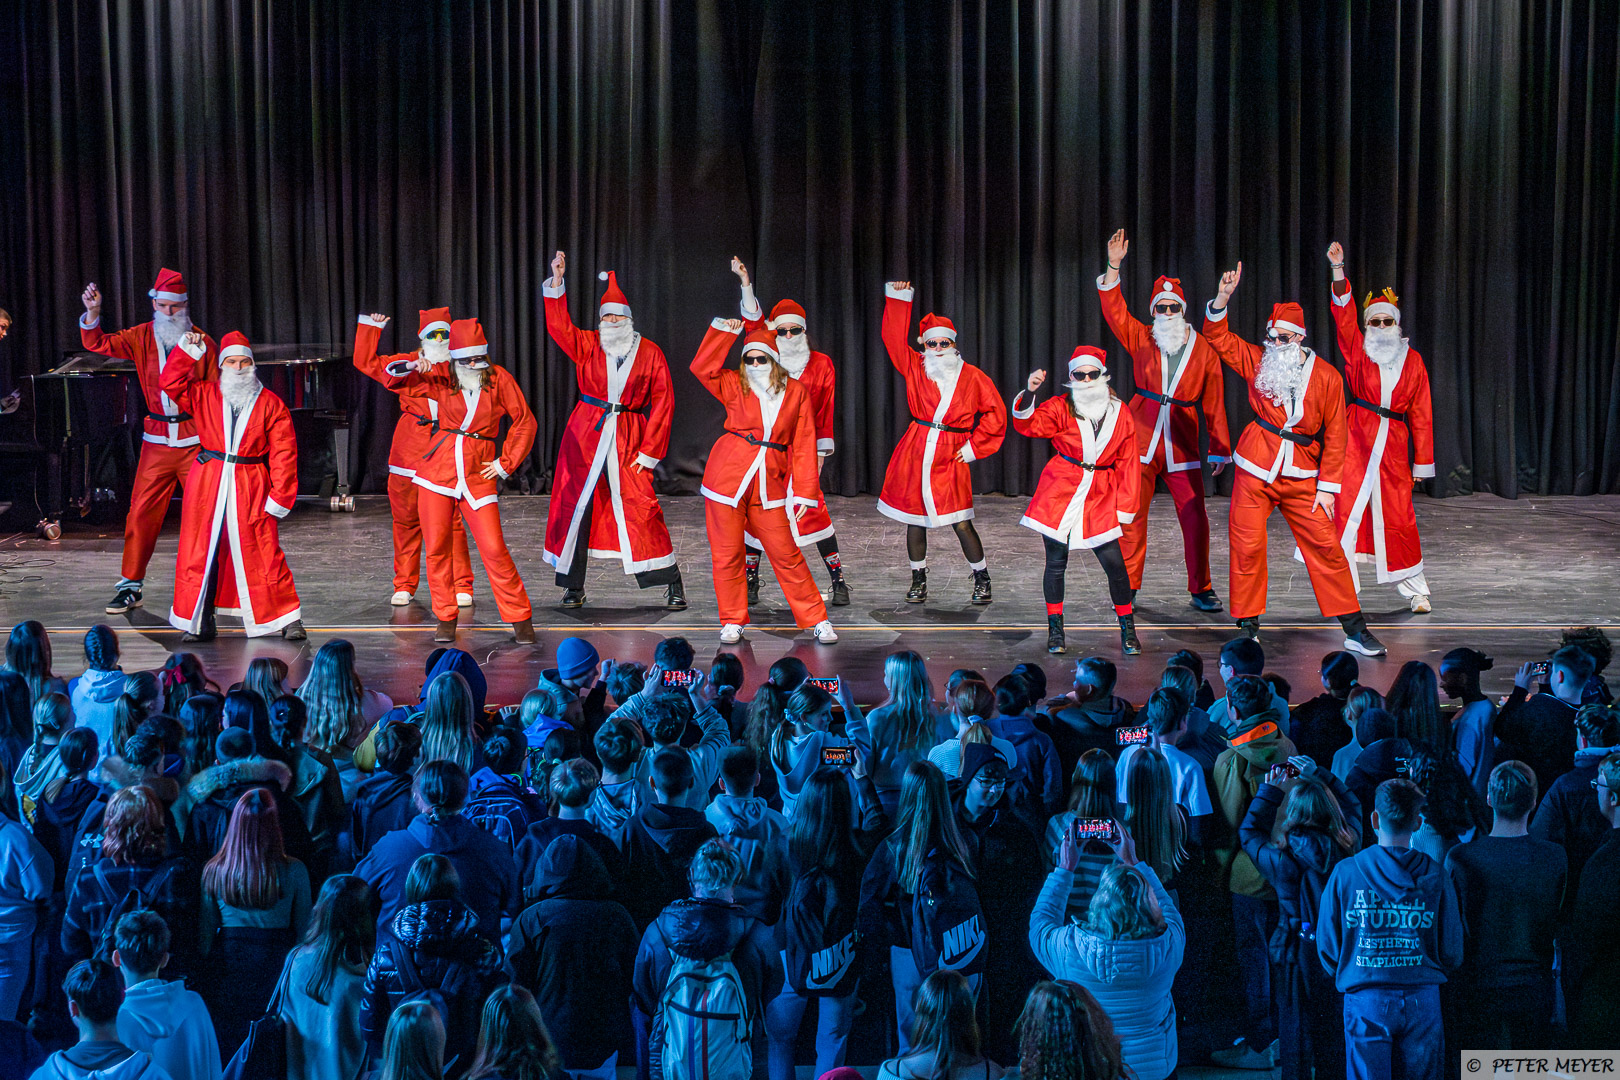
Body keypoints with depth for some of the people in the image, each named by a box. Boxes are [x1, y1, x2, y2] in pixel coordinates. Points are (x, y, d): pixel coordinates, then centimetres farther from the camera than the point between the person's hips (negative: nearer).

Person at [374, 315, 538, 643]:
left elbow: (524, 422, 6)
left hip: (478, 474, -2)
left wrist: (506, 463, 1)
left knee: (494, 549, -9)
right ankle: (445, 619, 15)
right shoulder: (441, 378, 3)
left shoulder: (499, 379, 0)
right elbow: (392, 377, 6)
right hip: (438, 469, 2)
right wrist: (414, 367, -14)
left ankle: (520, 620, 2)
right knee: (437, 548, 2)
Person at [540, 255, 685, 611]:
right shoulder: (588, 346, 5)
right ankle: (573, 586, 14)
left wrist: (650, 449, -5)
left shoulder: (650, 353, 1)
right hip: (585, 434, 2)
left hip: (628, 439, -2)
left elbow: (663, 401, 0)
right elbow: (558, 326, -9)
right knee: (574, 505, 2)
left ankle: (673, 584, -1)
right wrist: (557, 281, -19)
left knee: (640, 508, -9)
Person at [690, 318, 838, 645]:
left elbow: (803, 446, 4)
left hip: (769, 483, 0)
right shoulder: (735, 387, 5)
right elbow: (702, 367, -8)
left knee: (786, 554, 1)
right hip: (728, 476, 0)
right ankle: (733, 622, 17)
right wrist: (725, 332, -11)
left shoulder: (796, 393, 4)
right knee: (727, 554, 4)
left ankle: (815, 619, 11)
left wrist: (804, 491, -1)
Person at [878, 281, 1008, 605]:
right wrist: (897, 300, -8)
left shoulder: (972, 376, 2)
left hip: (951, 457, -2)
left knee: (961, 523, -6)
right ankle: (919, 579, 24)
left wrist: (975, 446, 1)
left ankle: (982, 578, 10)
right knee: (915, 520, 8)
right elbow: (894, 339, -1)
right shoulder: (915, 368, 5)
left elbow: (995, 412, 7)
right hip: (914, 454, 2)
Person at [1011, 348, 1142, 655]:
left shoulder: (1120, 413, 5)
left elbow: (1128, 462, 9)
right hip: (1059, 491, -1)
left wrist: (1125, 507, 5)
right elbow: (1029, 425, -19)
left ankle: (1127, 628, 12)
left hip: (1100, 498, 1)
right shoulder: (1061, 408, -2)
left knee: (1114, 563, -5)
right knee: (1056, 562, 3)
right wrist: (1029, 394, -38)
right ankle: (1055, 629, 15)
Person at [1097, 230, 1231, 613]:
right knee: (1131, 516, -2)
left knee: (1195, 519, -2)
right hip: (1140, 444, 0)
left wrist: (1220, 450, 5)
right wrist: (1113, 267, -21)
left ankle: (1201, 589, 11)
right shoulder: (1141, 339, 4)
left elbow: (1214, 403, 6)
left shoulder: (1204, 351, 4)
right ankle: (1127, 588, 9)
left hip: (1182, 446, 0)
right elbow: (1114, 310, -9)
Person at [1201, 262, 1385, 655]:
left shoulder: (1327, 377, -2)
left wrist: (1327, 486, -3)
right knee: (1247, 546, -3)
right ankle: (1248, 627, 11)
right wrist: (1222, 299, -14)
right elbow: (1218, 337, 3)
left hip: (1301, 477, -1)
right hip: (1255, 472, 1)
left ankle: (1354, 629, 5)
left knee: (1326, 547, -2)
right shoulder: (1259, 362, 2)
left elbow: (1334, 435, 0)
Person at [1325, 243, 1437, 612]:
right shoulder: (1358, 352, 4)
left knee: (1398, 518, 3)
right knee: (1347, 511, -6)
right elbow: (1344, 314, -10)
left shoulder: (1412, 360, 6)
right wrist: (1338, 270, -24)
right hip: (1358, 439, -1)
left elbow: (1421, 413, 6)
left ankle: (1415, 589, 17)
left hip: (1394, 444, 1)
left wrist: (1422, 463, 4)